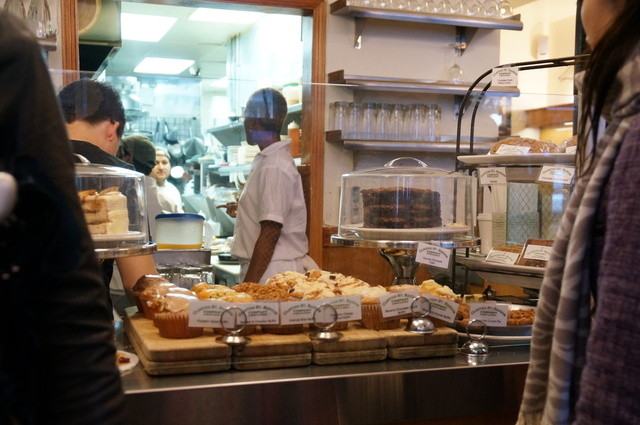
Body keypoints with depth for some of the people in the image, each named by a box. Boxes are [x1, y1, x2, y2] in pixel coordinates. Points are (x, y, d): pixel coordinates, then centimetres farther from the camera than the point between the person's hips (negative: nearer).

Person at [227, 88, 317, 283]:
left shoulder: (274, 168, -16)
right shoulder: (265, 160, 14)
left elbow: (271, 232, -20)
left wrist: (248, 285, -20)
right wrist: (241, 209, 38)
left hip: (272, 272, -9)